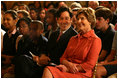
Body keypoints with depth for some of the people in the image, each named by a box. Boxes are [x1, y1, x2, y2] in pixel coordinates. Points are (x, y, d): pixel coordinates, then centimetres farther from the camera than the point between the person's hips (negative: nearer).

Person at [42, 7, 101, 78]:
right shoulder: (73, 39, 23)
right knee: (48, 70, -28)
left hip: (82, 74, -6)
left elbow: (89, 64, -7)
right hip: (68, 69, 6)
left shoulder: (95, 40, 1)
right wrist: (69, 64, -8)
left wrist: (68, 69, -10)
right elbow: (63, 58, 18)